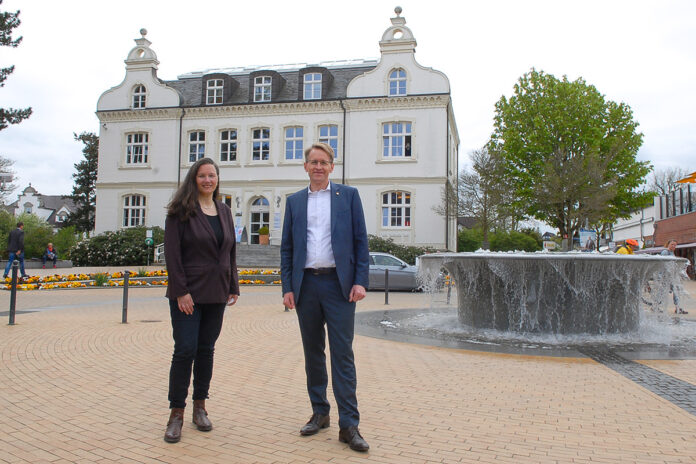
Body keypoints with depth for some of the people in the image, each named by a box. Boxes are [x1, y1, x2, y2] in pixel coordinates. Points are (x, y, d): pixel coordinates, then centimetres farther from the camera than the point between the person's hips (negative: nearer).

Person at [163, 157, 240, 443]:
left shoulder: (224, 211, 11)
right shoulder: (181, 211, -4)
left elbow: (231, 250, 14)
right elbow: (172, 253, -9)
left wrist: (233, 287, 9)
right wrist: (181, 292, -15)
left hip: (216, 294, 5)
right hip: (188, 294, -5)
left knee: (206, 350, 10)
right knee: (185, 350, -5)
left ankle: (200, 406, 22)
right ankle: (176, 414, 6)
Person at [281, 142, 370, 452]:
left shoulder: (348, 195, 6)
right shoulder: (294, 201, 13)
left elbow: (361, 240, 2)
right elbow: (286, 248, 11)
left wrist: (360, 281, -8)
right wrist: (287, 287, 2)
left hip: (339, 283, -3)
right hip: (306, 285, 3)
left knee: (342, 354, -3)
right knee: (313, 353, 11)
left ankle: (349, 425, 1)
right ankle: (319, 413, 24)